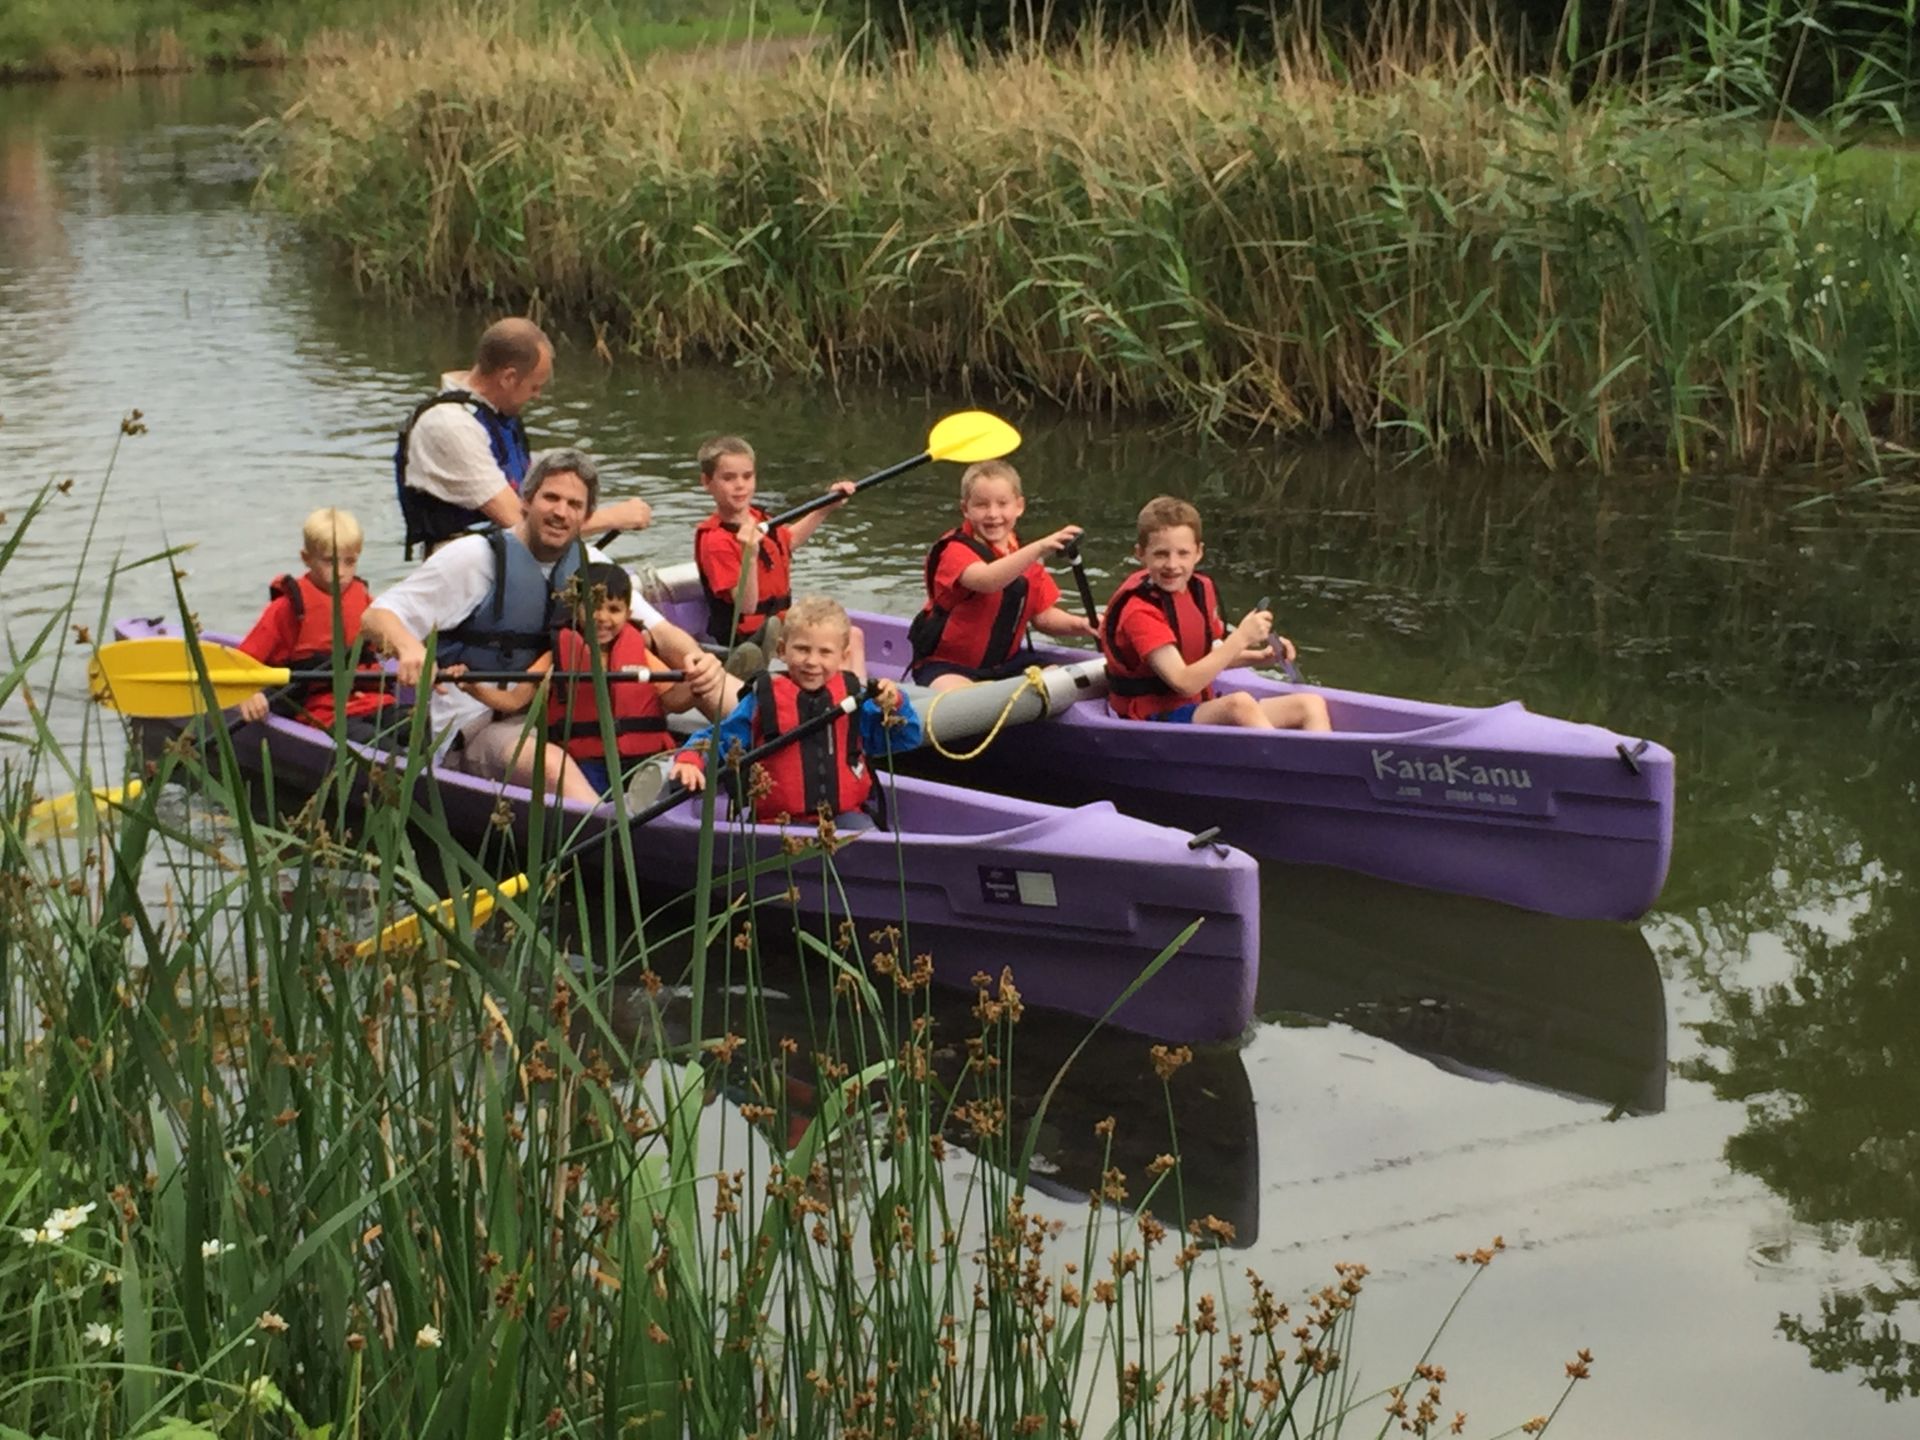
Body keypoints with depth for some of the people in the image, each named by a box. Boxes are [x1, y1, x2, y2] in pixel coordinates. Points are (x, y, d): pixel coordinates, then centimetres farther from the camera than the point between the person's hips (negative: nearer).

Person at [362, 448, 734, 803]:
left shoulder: (588, 565, 7)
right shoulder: (475, 557, -9)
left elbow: (658, 630, 3)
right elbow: (377, 616, -10)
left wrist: (694, 657, -22)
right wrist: (408, 647, -35)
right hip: (474, 725, -6)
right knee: (551, 762, -40)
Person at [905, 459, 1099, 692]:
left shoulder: (1025, 556, 9)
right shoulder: (956, 550, -15)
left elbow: (1043, 616, 11)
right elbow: (987, 581, -37)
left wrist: (1078, 625, -10)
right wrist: (1039, 549, -48)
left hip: (1006, 663, 7)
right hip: (947, 666, -7)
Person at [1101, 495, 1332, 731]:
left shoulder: (1202, 590, 8)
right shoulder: (1139, 611, -19)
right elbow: (1185, 683, -25)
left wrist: (1258, 656, 5)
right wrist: (1240, 638, -26)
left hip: (1201, 712, 9)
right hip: (1155, 720, -9)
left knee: (1311, 704, -4)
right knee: (1240, 702, -36)